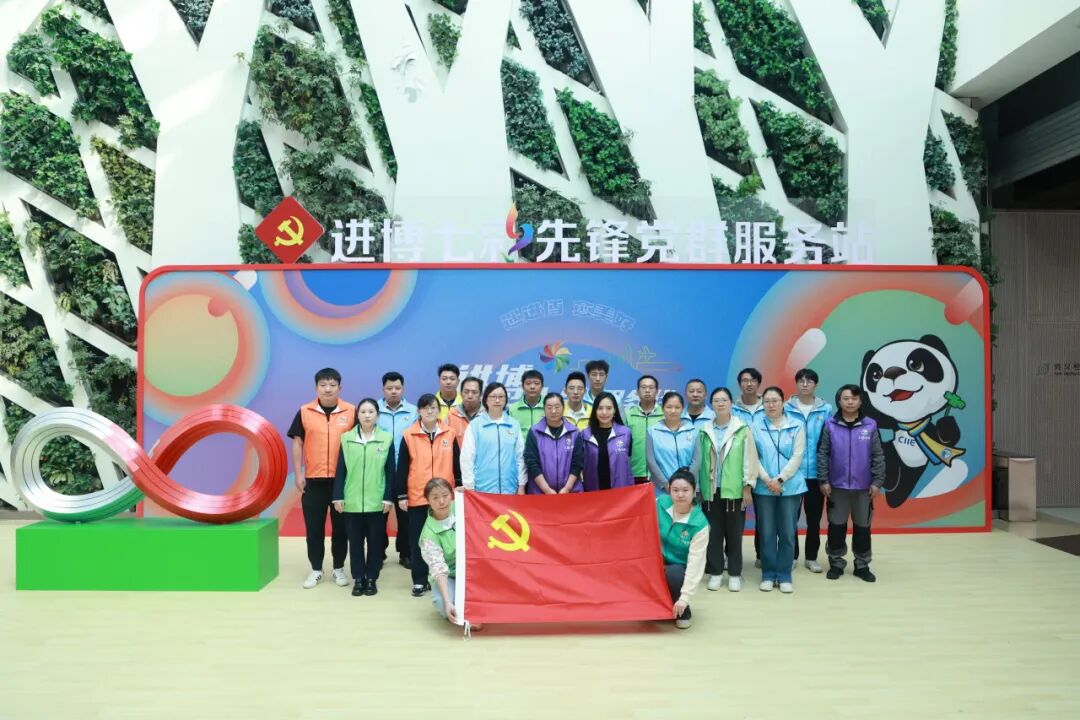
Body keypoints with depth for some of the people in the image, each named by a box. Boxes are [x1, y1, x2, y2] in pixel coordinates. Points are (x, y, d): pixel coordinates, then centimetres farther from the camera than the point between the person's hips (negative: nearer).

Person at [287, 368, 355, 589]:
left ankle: (339, 568, 21)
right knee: (314, 527, 7)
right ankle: (316, 569, 20)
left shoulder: (351, 412, -1)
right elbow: (297, 443, 4)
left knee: (340, 526, 9)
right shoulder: (305, 412, 1)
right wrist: (298, 474, -1)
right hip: (313, 480, 1)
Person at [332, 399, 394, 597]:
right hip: (352, 501, 1)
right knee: (355, 541, 8)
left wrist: (388, 498, -3)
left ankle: (372, 578, 19)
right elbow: (341, 470, 4)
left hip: (377, 501, -1)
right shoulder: (347, 438, 2)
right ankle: (358, 579, 19)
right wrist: (338, 496, -1)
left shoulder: (386, 438, 0)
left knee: (375, 541, 6)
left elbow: (390, 471, 1)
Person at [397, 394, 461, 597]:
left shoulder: (450, 434, 3)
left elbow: (457, 464, 8)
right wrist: (401, 495, -2)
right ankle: (419, 581, 16)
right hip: (417, 497, -1)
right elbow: (402, 468, 1)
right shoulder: (409, 435, -1)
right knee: (417, 540, 5)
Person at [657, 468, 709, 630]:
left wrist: (685, 598, -28)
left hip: (681, 567, -3)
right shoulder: (660, 503, -14)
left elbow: (695, 563, -24)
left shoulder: (699, 524, -22)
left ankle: (682, 612, -3)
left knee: (673, 576, -35)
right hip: (658, 561, 3)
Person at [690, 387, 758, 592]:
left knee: (734, 534, 6)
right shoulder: (704, 431, 5)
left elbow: (750, 459, -3)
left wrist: (748, 487, -5)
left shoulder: (743, 429, -3)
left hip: (734, 490, -2)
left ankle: (735, 574, 18)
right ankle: (715, 572, 19)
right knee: (713, 533, 7)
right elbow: (697, 461, 7)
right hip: (711, 491, 2)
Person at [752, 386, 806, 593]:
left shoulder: (796, 426, 1)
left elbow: (797, 456, -4)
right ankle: (768, 575, 16)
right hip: (764, 488, 0)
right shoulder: (756, 426, 2)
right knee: (767, 533, 5)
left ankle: (784, 576, 15)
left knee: (787, 533, 4)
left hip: (791, 486, 0)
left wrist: (780, 479, -13)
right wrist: (767, 480, -11)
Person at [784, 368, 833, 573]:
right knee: (791, 516, 7)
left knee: (814, 516, 10)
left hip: (816, 472, 1)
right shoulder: (786, 409, -3)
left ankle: (811, 557, 24)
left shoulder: (826, 410, 0)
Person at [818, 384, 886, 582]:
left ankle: (862, 565, 24)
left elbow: (878, 456, 0)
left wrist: (877, 482, -3)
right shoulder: (830, 425, -4)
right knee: (836, 525, 8)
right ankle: (836, 563, 21)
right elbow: (822, 454, -1)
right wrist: (824, 480, -4)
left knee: (862, 526, 11)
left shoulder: (870, 425, -3)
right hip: (837, 485, 0)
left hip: (863, 486, 1)